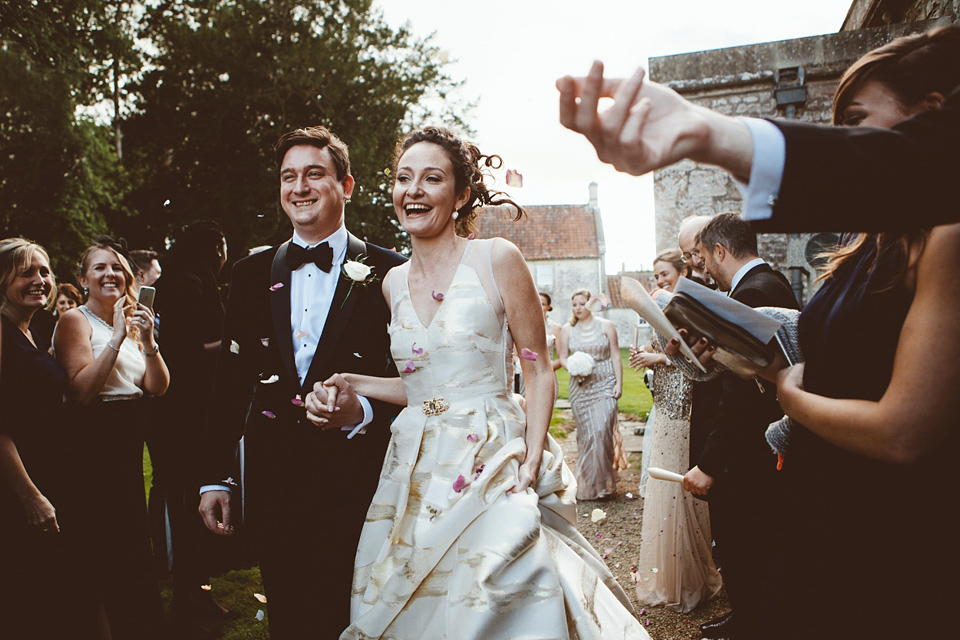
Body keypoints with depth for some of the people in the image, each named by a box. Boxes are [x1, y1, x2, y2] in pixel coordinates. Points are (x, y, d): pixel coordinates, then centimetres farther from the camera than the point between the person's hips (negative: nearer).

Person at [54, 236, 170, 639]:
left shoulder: (132, 322, 11)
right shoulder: (75, 320, -8)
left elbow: (158, 387, 3)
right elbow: (81, 392, -20)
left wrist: (148, 341, -12)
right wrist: (117, 338, -22)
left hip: (129, 441, 7)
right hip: (92, 443, -7)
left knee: (134, 542, 15)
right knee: (110, 549, 2)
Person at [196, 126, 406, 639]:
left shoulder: (389, 274, -3)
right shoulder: (251, 275, 9)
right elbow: (230, 381, 10)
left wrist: (362, 412, -22)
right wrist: (215, 477, 8)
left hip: (356, 482, -3)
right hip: (273, 483, 3)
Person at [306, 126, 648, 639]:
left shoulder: (497, 259, -7)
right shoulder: (393, 282, 8)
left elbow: (538, 372, -4)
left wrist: (531, 461, -15)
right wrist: (350, 385, 2)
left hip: (490, 468, -5)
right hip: (416, 474, 5)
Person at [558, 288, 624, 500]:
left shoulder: (606, 326, 4)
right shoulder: (567, 329, 7)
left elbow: (615, 356, 4)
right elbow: (562, 357, 9)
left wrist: (619, 382, -3)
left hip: (604, 384, -1)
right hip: (580, 386, 2)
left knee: (602, 430, -12)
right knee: (586, 433, 3)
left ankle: (603, 481, 3)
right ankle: (587, 484, 16)